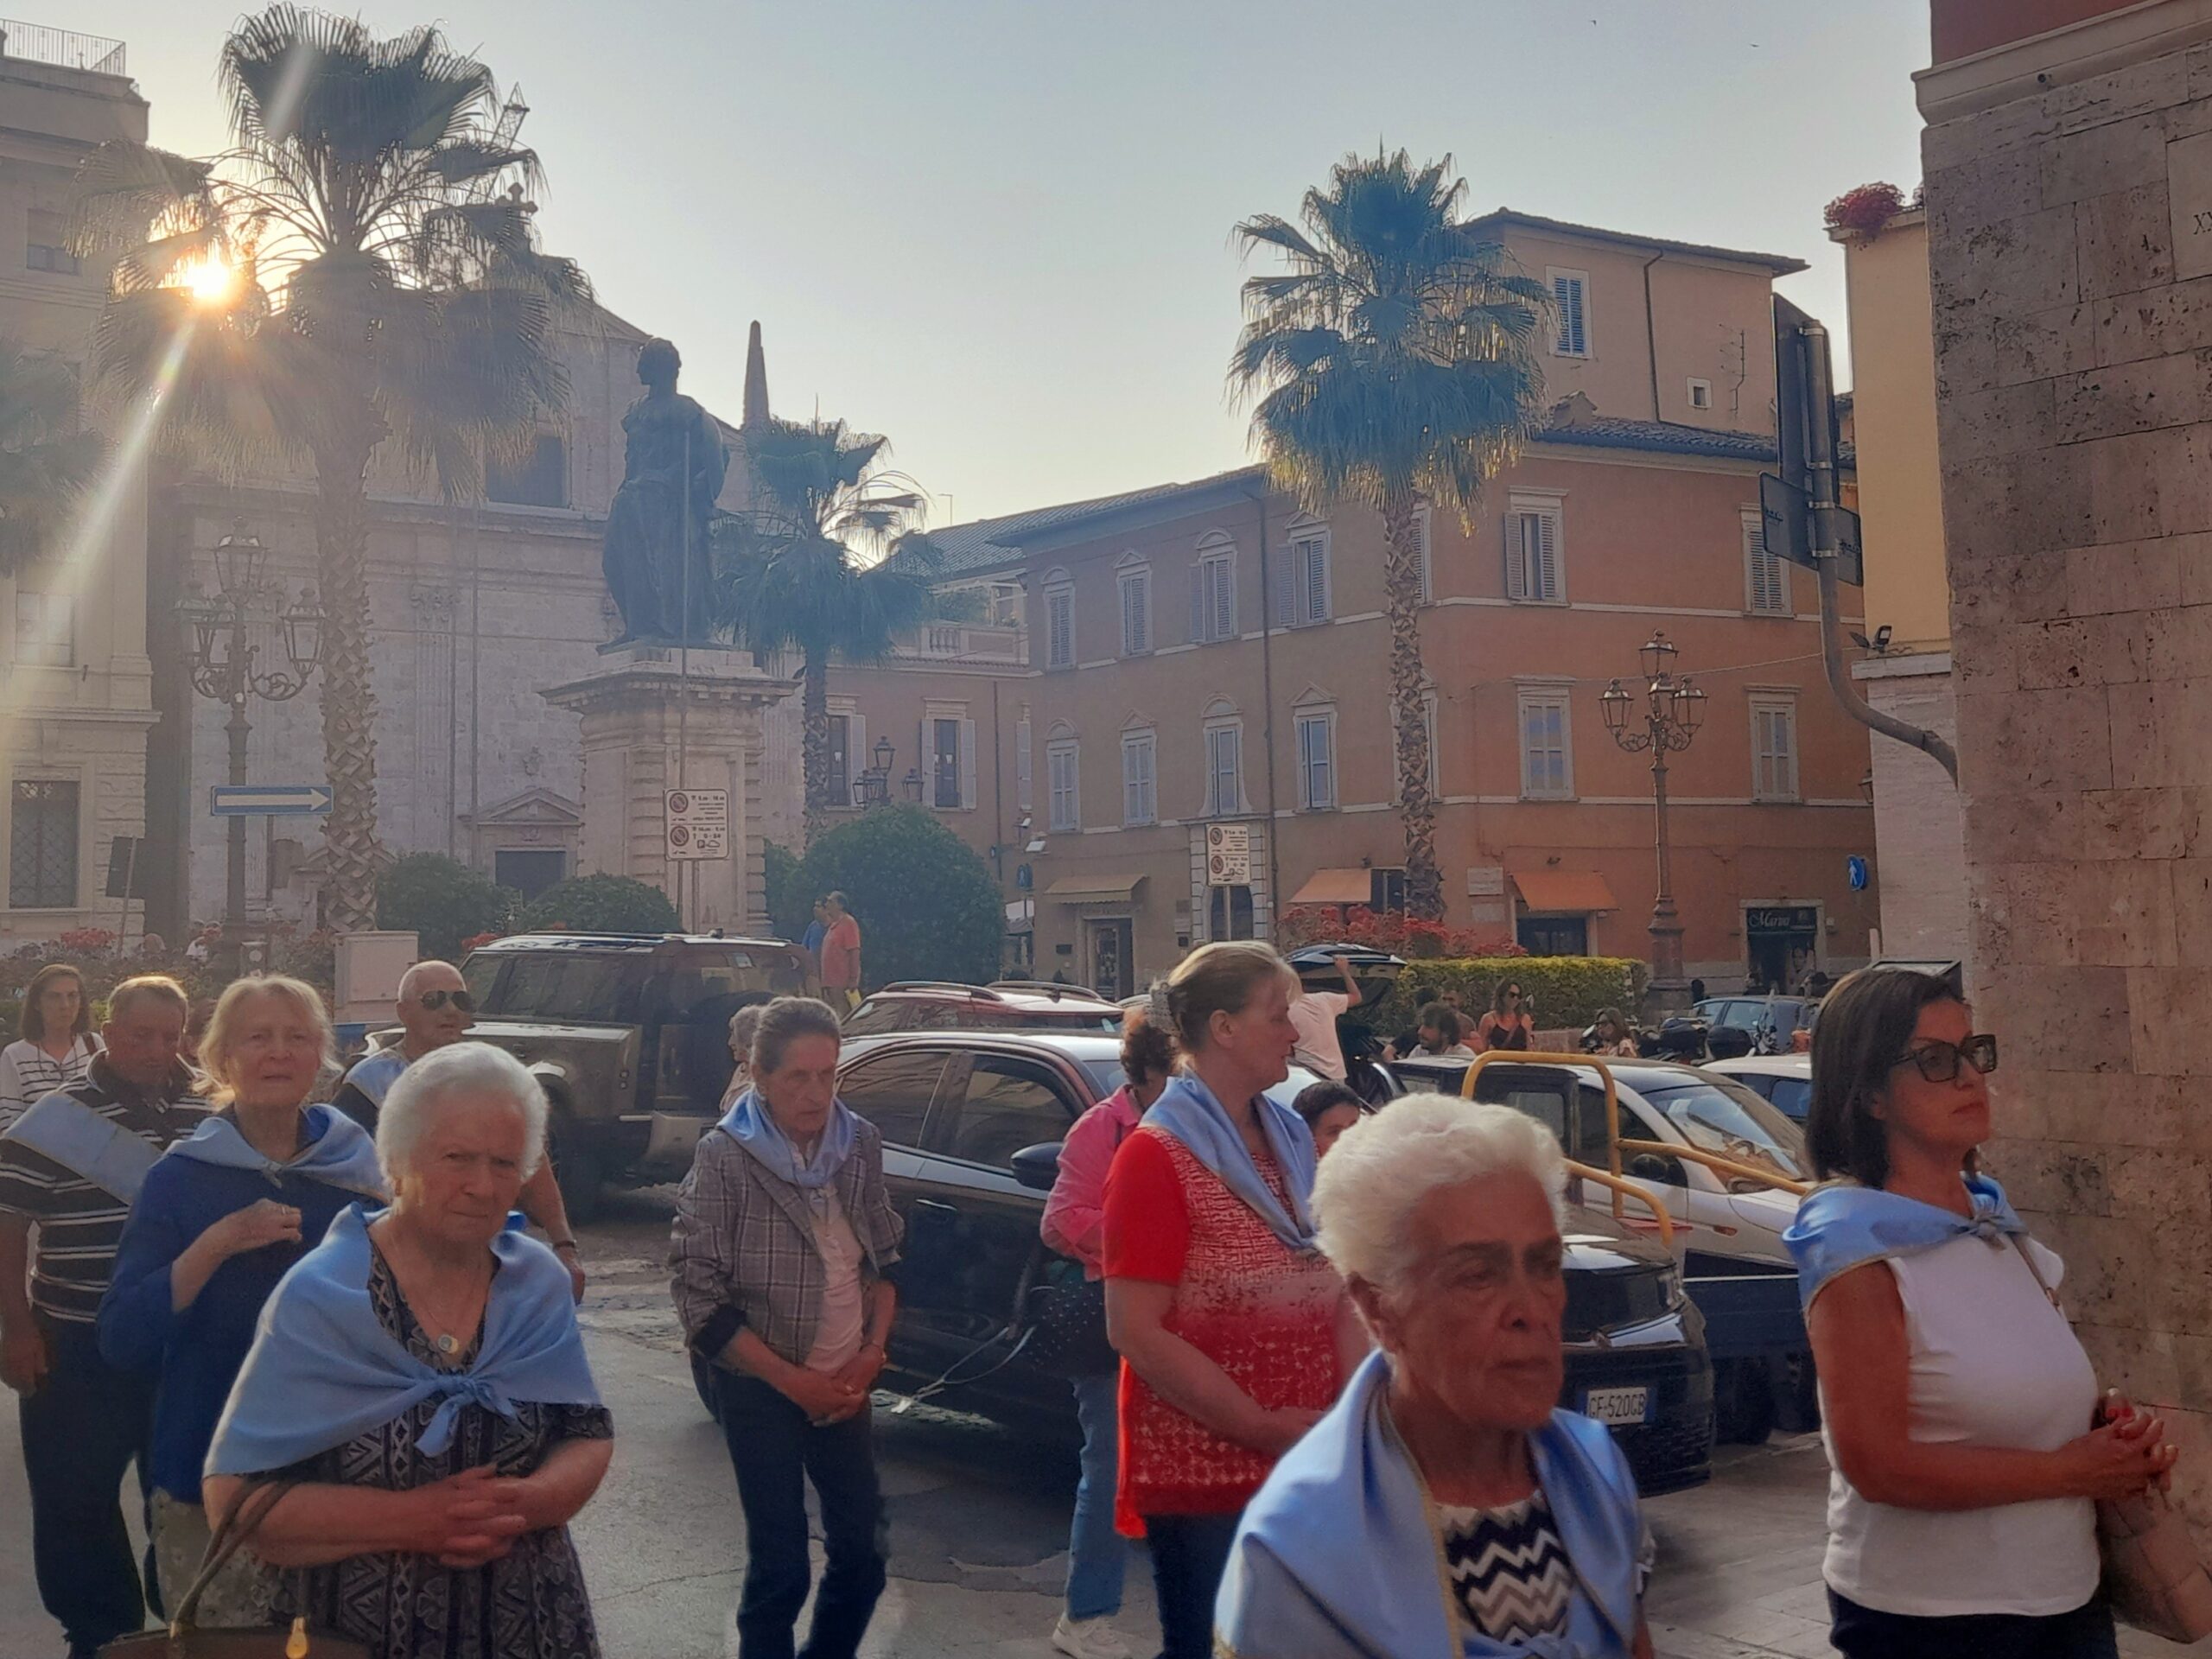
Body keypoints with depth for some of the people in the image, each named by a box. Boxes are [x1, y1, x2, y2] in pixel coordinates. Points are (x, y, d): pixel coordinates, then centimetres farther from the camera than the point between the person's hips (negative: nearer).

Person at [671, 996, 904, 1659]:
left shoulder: (861, 1143, -1)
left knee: (862, 1553, 8)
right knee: (780, 1566, -2)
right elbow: (699, 1293, -14)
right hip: (761, 1389, -4)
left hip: (844, 1385, 4)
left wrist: (871, 1353, -3)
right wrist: (794, 1380, -14)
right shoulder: (725, 1156, -15)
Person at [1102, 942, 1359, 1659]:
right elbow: (1135, 1333, -18)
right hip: (1204, 1476, -6)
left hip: (1308, 1464, 7)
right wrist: (1266, 1429, -19)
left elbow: (1340, 1294, 12)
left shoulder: (1291, 1142, 10)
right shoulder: (1158, 1156, -12)